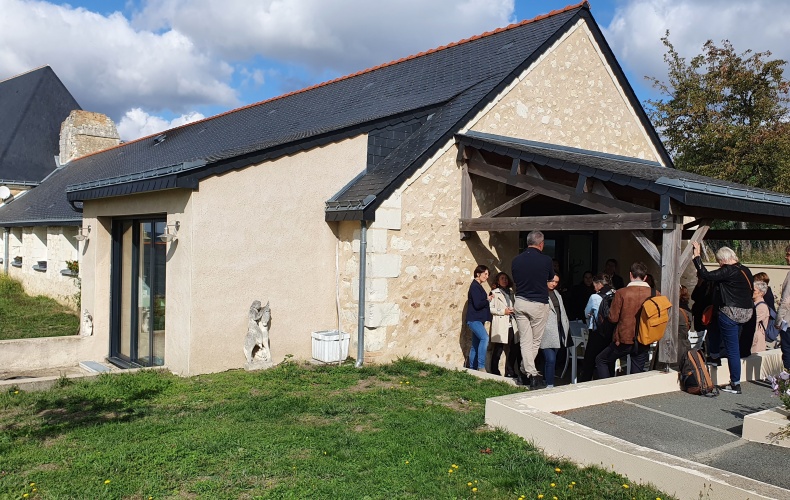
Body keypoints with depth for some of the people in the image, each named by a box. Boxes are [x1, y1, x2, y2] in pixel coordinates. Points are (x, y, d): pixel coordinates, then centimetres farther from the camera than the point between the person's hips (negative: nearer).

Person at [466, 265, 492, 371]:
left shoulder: (478, 286, 18)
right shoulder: (474, 286, -12)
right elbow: (477, 304, -20)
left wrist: (488, 297, 3)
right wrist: (488, 300, -5)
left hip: (478, 320, 11)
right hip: (474, 319, -11)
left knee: (475, 345, 11)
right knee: (484, 338, -28)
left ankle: (472, 369, 15)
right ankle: (481, 366, -31)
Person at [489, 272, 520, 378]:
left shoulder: (511, 293, 19)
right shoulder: (494, 293, 3)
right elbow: (490, 308, -5)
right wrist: (503, 311, -12)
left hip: (511, 324, 5)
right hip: (500, 325, -5)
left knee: (514, 349, 4)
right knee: (498, 349, -4)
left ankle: (510, 372, 13)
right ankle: (495, 372, 5)